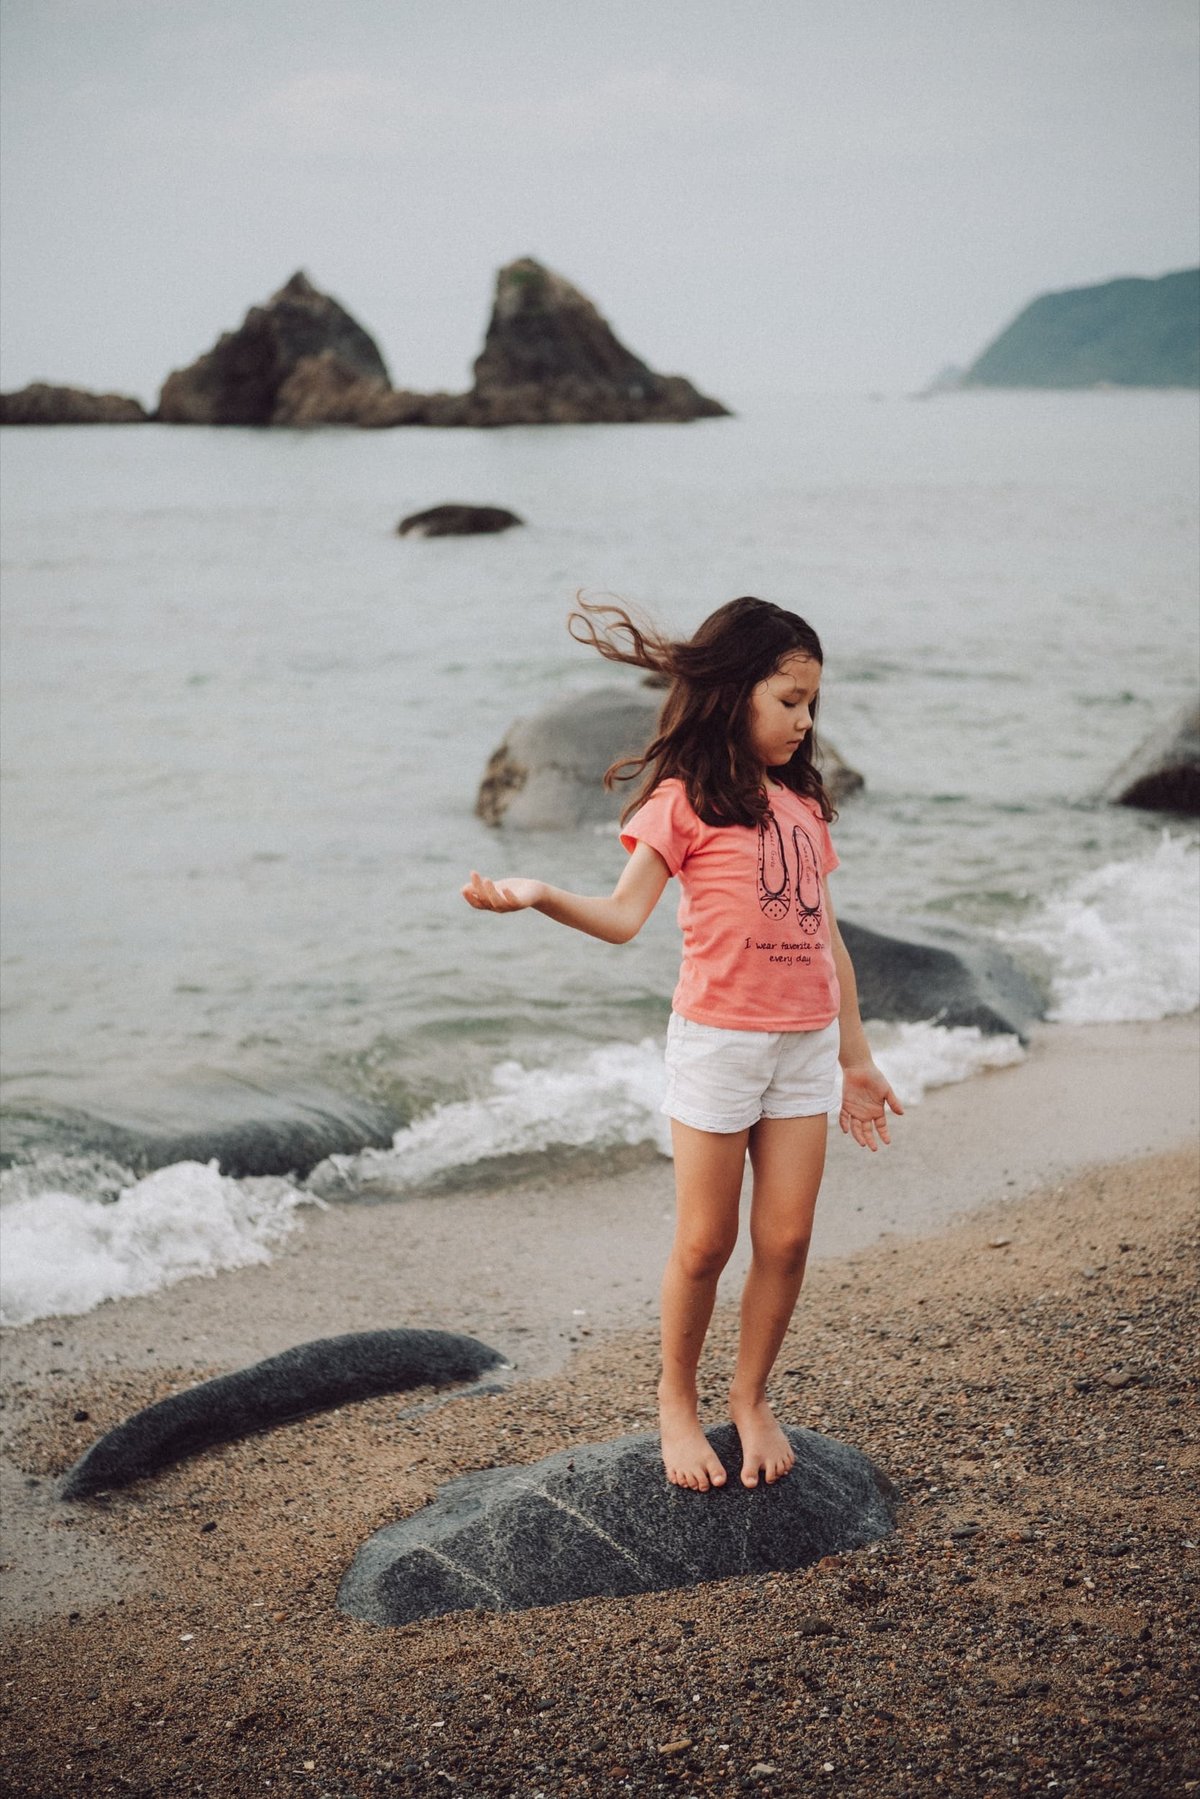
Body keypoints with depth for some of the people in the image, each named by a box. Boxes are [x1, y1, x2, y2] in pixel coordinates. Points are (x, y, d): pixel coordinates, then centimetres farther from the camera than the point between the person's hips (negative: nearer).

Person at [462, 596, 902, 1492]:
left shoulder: (803, 804, 13)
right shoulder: (685, 799, -5)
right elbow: (624, 914, -15)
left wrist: (856, 1055, 18)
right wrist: (536, 896, -34)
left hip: (805, 1046, 5)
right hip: (718, 1041, -5)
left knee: (786, 1239, 4)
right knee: (705, 1243, 2)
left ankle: (752, 1400, 22)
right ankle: (677, 1401, 20)